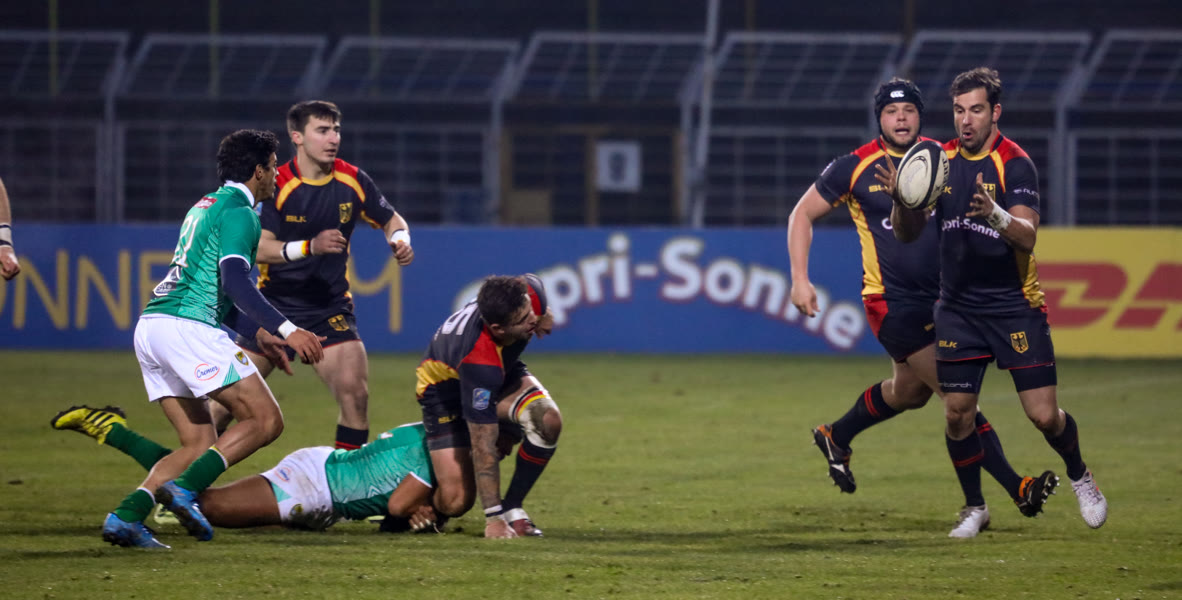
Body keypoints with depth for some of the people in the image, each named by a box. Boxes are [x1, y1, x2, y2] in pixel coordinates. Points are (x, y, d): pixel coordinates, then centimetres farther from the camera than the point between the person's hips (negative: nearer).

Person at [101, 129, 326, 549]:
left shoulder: (206, 206, 27)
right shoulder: (238, 212, -4)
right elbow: (235, 283, -19)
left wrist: (259, 334, 30)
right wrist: (287, 330, -24)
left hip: (150, 326, 9)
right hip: (188, 328, -9)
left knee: (199, 443, 9)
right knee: (265, 420, -7)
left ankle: (126, 516, -8)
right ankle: (185, 489, -21)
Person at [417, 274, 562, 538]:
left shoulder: (528, 293, -28)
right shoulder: (479, 360, -42)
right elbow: (483, 446, -36)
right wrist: (493, 519, -34)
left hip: (504, 374, 5)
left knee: (548, 421, -27)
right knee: (455, 502, -18)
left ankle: (512, 507, -8)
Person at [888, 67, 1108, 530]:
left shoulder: (1015, 164, -12)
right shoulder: (940, 161, 2)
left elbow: (1027, 236, -23)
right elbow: (907, 233, 3)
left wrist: (996, 215, -43)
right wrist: (903, 201, -18)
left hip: (1015, 305, -4)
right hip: (959, 309, 4)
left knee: (1044, 415, -6)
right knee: (957, 413, -3)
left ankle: (1079, 476, 23)